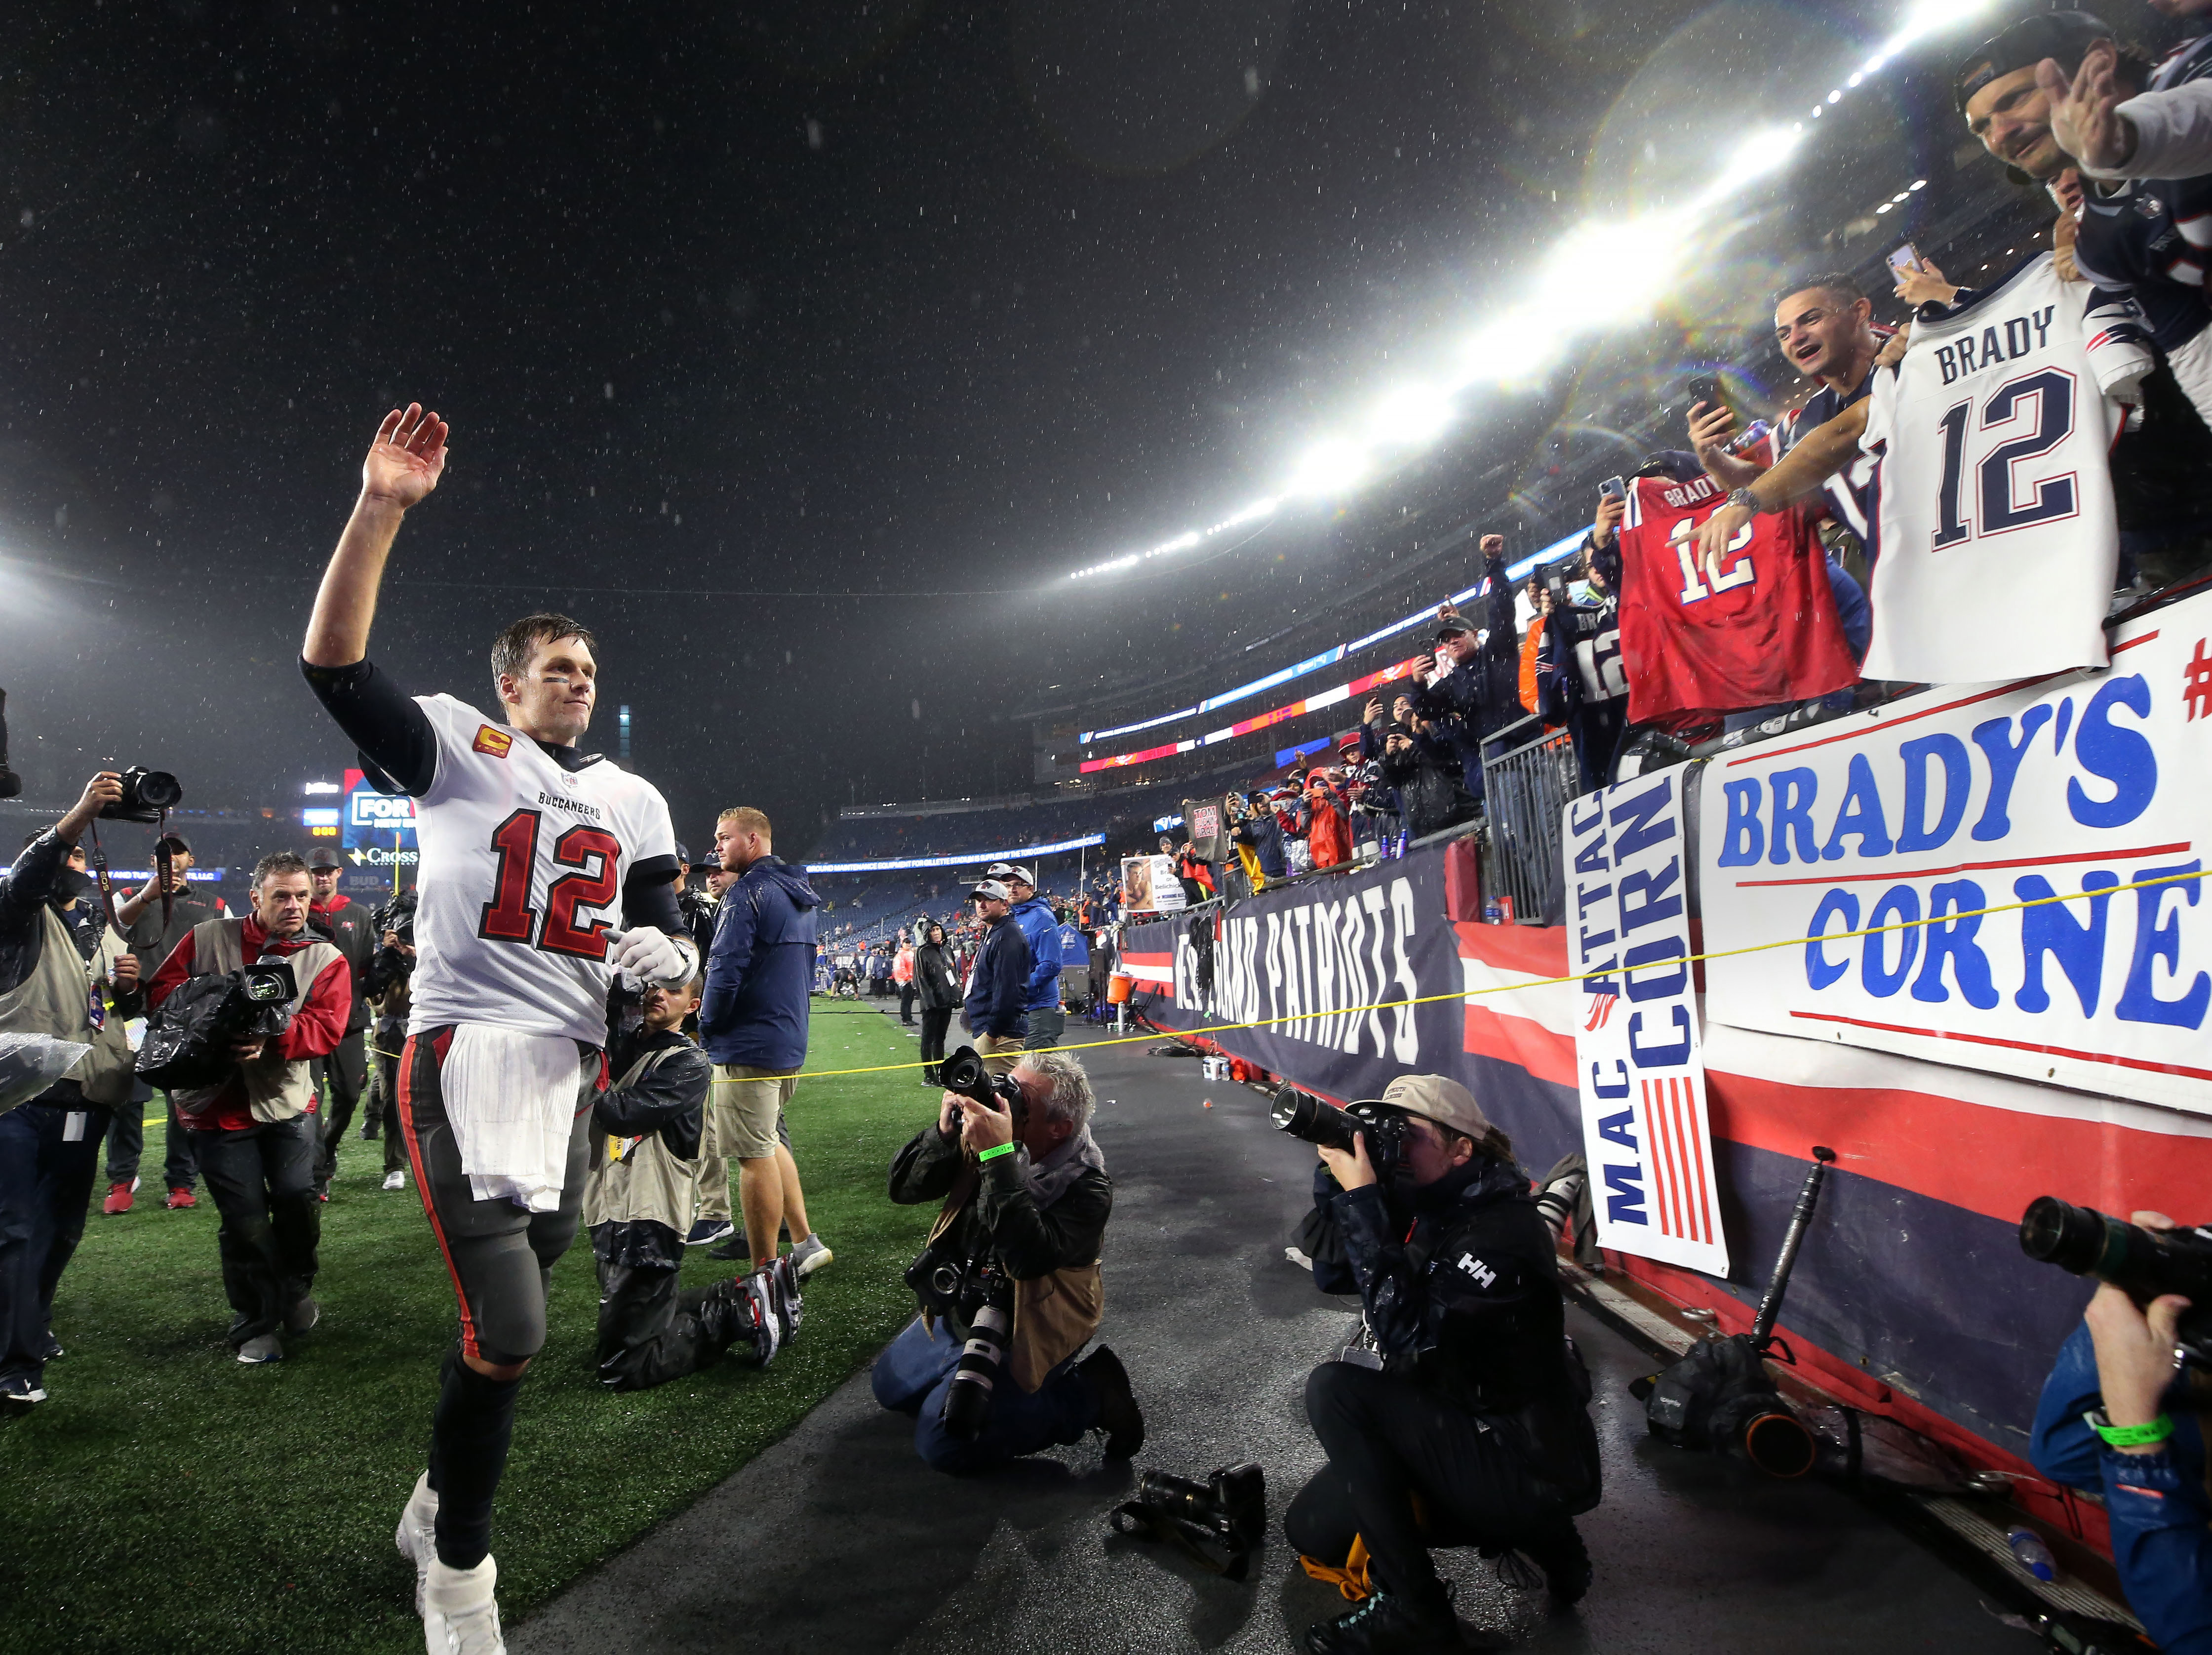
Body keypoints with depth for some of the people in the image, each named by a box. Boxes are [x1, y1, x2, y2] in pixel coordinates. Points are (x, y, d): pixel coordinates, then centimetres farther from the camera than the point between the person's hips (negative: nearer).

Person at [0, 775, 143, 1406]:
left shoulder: (108, 938, 18)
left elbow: (129, 1011, 24)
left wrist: (130, 986, -1)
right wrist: (82, 813, -39)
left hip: (85, 1101, 6)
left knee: (62, 1227, 15)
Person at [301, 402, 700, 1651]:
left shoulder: (635, 803, 15)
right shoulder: (459, 748, 2)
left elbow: (668, 939, 15)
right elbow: (333, 661, -13)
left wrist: (672, 957, -10)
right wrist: (381, 510, -21)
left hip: (574, 1068, 5)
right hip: (466, 1054, -5)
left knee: (512, 1320, 15)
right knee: (509, 1335, -12)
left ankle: (439, 1506, 41)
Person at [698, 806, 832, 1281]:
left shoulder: (747, 893, -14)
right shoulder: (800, 897, 15)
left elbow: (726, 969, -20)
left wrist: (709, 1025, -5)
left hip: (748, 1046, -9)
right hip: (791, 1041, 9)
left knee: (756, 1156, -1)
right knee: (769, 1142, 22)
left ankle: (766, 1273, 7)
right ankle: (805, 1243, 22)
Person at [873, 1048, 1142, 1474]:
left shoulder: (1087, 1187, -28)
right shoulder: (982, 1135, -12)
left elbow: (1027, 1258, -43)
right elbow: (904, 1188, -9)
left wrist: (998, 1156, -46)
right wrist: (944, 1133, -28)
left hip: (1019, 1334, -8)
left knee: (940, 1443, -14)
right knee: (890, 1387, 23)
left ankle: (1089, 1395, -2)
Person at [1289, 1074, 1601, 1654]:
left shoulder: (1503, 1229, -26)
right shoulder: (1420, 1203, 0)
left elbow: (1407, 1331, -34)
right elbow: (1330, 1271, -2)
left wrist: (1360, 1200, -33)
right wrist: (1334, 1173, -15)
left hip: (1525, 1465, -9)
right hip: (1458, 1431, 9)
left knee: (1335, 1387, -24)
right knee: (1313, 1528, 13)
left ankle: (1411, 1606, -9)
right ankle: (1529, 1532, 17)